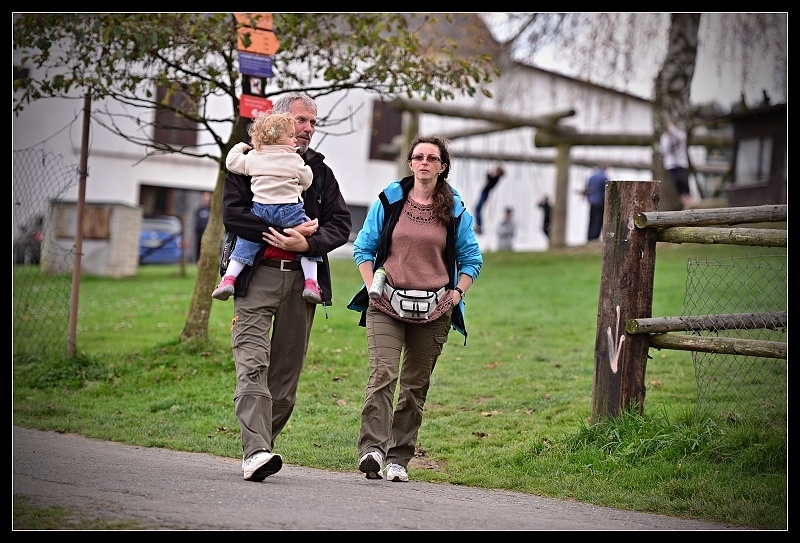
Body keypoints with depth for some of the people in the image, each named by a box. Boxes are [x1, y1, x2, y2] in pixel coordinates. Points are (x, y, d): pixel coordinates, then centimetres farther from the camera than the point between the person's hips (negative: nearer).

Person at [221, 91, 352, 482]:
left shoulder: (319, 169, 16)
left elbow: (340, 223, 8)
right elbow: (233, 215, -6)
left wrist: (306, 242, -11)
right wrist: (283, 232, -13)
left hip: (303, 278, 4)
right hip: (258, 276, -4)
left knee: (286, 370, 4)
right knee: (253, 363, -16)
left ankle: (262, 446, 12)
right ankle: (256, 452, -24)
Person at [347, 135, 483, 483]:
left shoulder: (455, 211, 8)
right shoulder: (389, 201, 5)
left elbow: (471, 259, 16)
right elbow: (363, 247, 11)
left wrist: (457, 292, 1)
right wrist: (372, 286, -2)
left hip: (434, 310, 2)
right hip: (386, 305, -2)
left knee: (416, 385, 4)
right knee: (383, 374, -18)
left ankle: (399, 459, 11)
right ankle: (371, 449, -25)